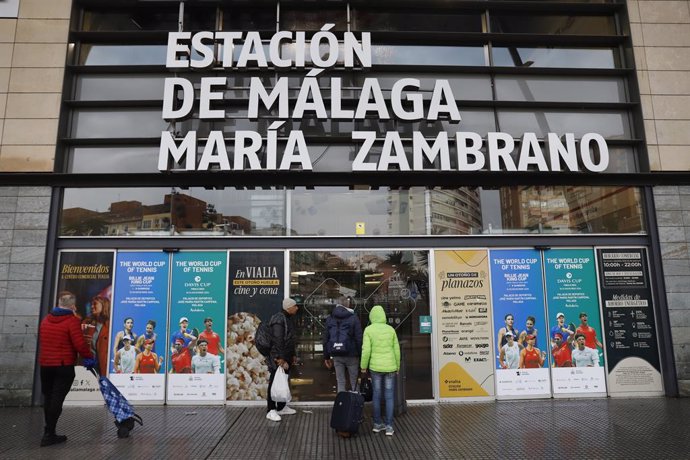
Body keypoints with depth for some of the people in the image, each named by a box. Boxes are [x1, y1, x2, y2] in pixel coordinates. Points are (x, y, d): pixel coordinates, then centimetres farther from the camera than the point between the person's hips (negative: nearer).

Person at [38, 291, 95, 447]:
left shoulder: (46, 319, 9)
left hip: (45, 365, 7)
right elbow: (80, 344, -20)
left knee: (48, 398, 17)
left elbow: (42, 341, 19)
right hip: (64, 366, -7)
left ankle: (48, 432, 27)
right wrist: (89, 357, -6)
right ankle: (49, 435, -2)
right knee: (57, 399, -3)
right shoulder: (72, 320, -14)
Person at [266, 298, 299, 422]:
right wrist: (280, 359, -25)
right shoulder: (279, 320, -17)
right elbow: (278, 342, -23)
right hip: (277, 359, -10)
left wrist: (293, 355, 24)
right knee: (275, 383, -4)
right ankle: (271, 410, 2)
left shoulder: (288, 319, 15)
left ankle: (281, 407, 27)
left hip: (286, 358, 10)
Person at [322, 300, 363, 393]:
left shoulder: (329, 319, 5)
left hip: (336, 356, 3)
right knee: (354, 382, 9)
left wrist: (326, 357, 14)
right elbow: (359, 339, -10)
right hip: (351, 355, -3)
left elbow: (326, 339, 8)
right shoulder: (354, 318, -6)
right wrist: (361, 355, -4)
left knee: (340, 382, 11)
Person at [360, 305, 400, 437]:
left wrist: (363, 366, -1)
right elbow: (396, 350, 1)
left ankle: (378, 423, 20)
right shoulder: (391, 329, -2)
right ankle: (389, 426, 3)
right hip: (390, 367, 1)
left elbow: (366, 350, -13)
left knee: (377, 394, 14)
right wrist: (397, 366, 12)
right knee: (389, 396, 7)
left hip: (375, 367, -1)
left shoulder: (368, 330, -9)